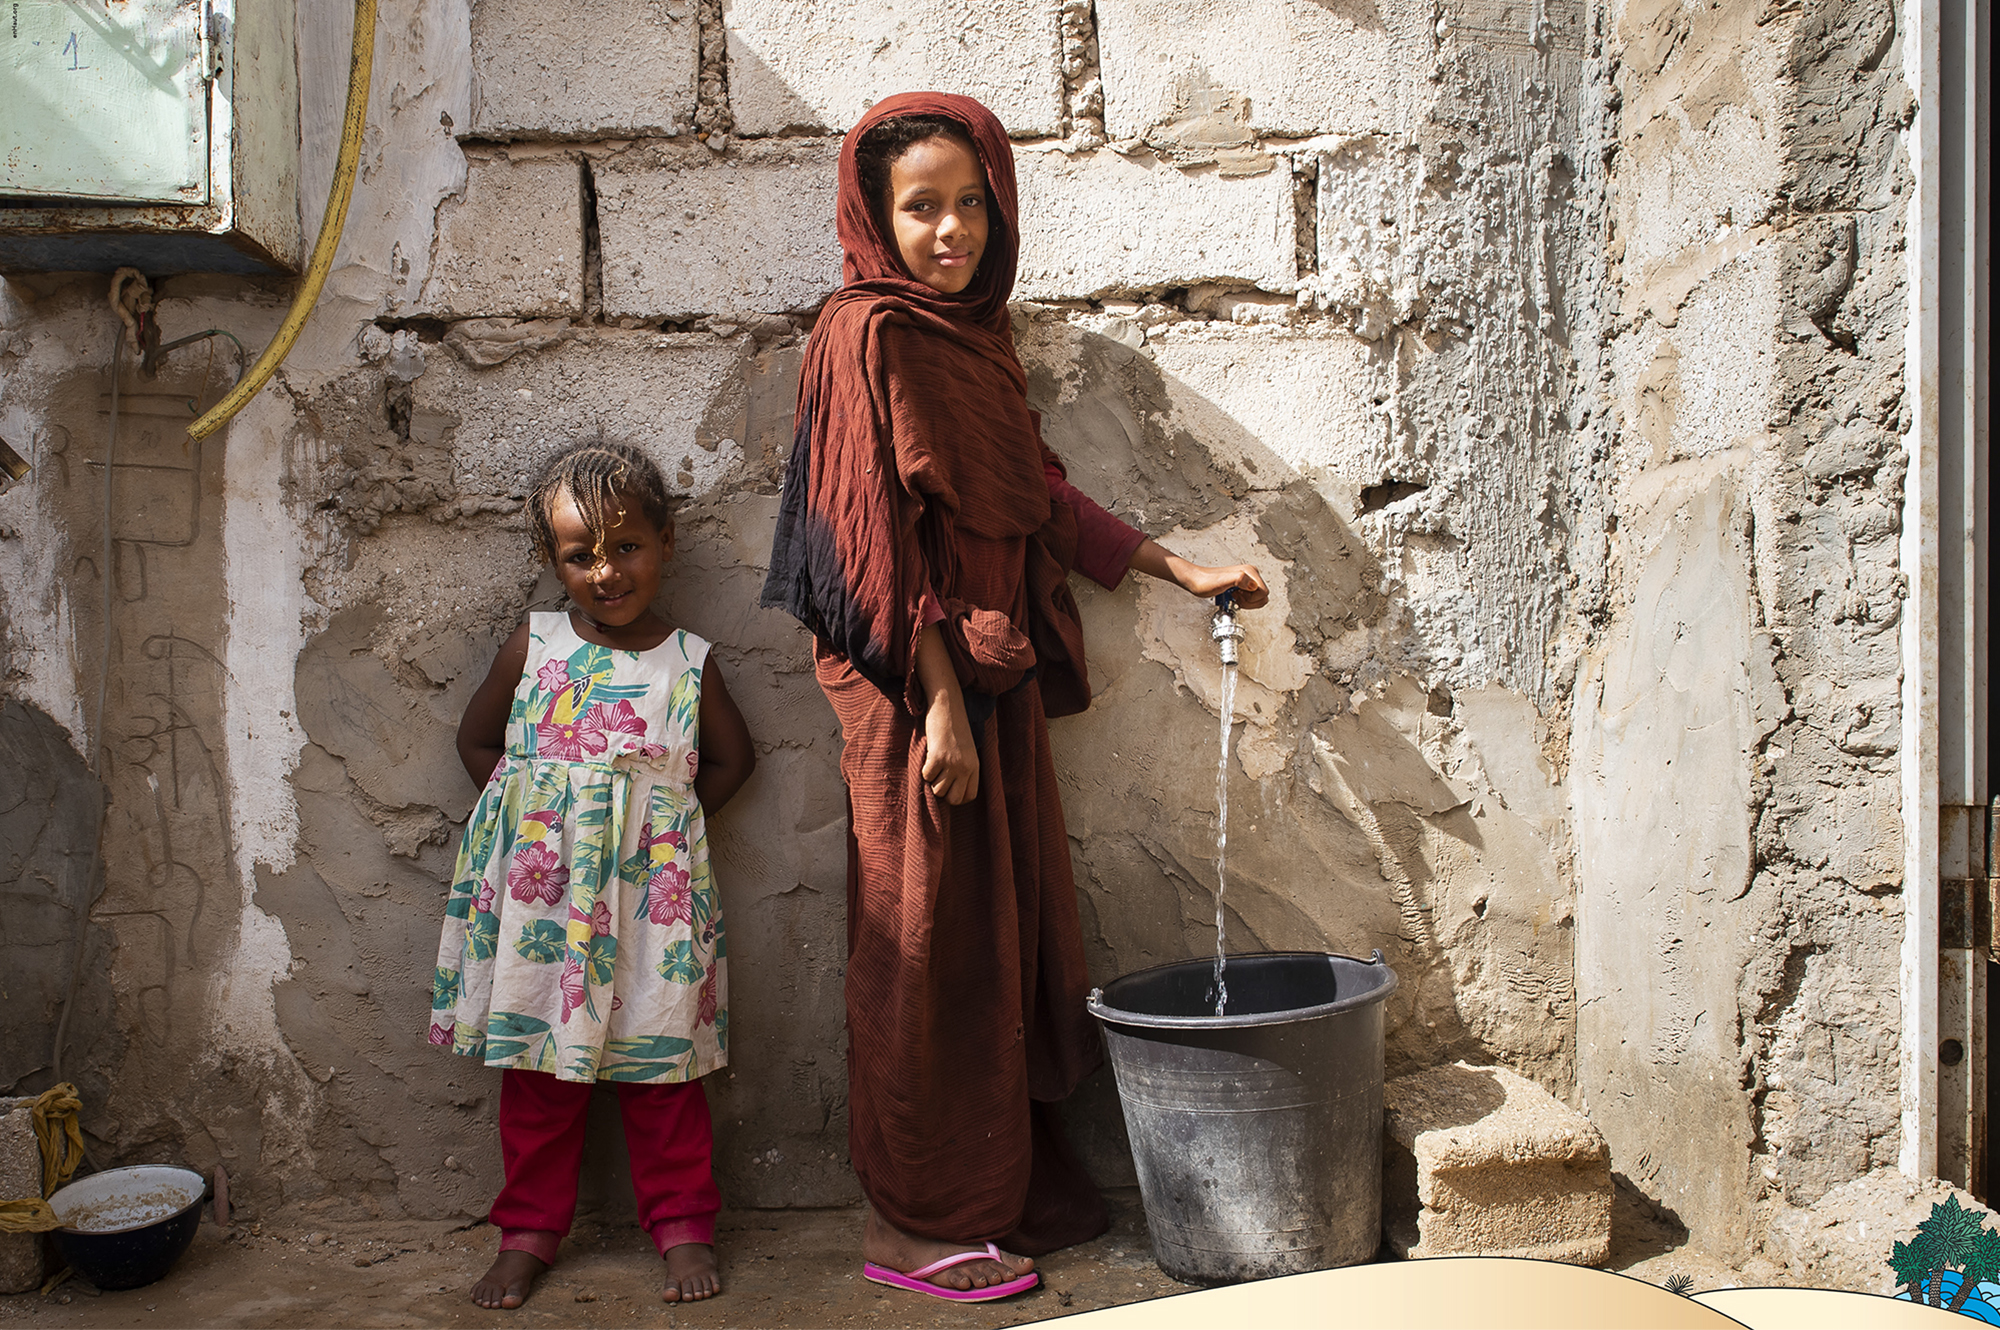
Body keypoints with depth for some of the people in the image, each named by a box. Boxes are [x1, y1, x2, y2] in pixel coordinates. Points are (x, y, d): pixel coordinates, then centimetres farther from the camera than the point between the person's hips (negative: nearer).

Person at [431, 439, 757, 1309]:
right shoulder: (533, 646, 3)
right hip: (539, 879, 1)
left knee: (660, 1052, 5)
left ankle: (682, 1224, 20)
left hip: (648, 883, -1)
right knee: (537, 1054, 9)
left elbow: (732, 758, 14)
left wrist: (660, 818, 3)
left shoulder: (687, 660, 2)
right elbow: (476, 739, 14)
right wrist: (530, 814, 3)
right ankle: (529, 1229, 25)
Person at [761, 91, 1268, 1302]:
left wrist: (1178, 568, 15)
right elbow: (884, 533, -16)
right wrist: (940, 698, -19)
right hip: (917, 684, -8)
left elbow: (1040, 493, 17)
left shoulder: (974, 328, 14)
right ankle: (916, 1224, 16)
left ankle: (1011, 1185, 29)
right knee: (930, 940, 0)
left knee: (1010, 922, 13)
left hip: (998, 671, 8)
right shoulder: (868, 335, -10)